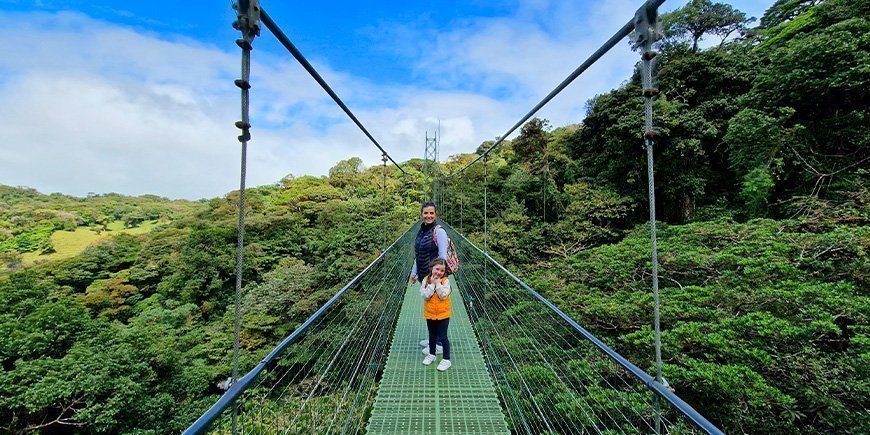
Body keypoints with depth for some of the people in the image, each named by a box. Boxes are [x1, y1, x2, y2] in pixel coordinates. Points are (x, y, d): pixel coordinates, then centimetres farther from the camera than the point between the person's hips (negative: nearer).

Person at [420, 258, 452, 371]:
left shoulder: (445, 281, -12)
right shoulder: (426, 280, -8)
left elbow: (443, 296, -23)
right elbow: (425, 295, -18)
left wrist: (437, 283, -23)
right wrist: (432, 283, -22)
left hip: (443, 314, -3)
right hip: (430, 314, 3)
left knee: (442, 337, 5)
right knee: (432, 336, 21)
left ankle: (446, 360, 19)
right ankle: (431, 354, 41)